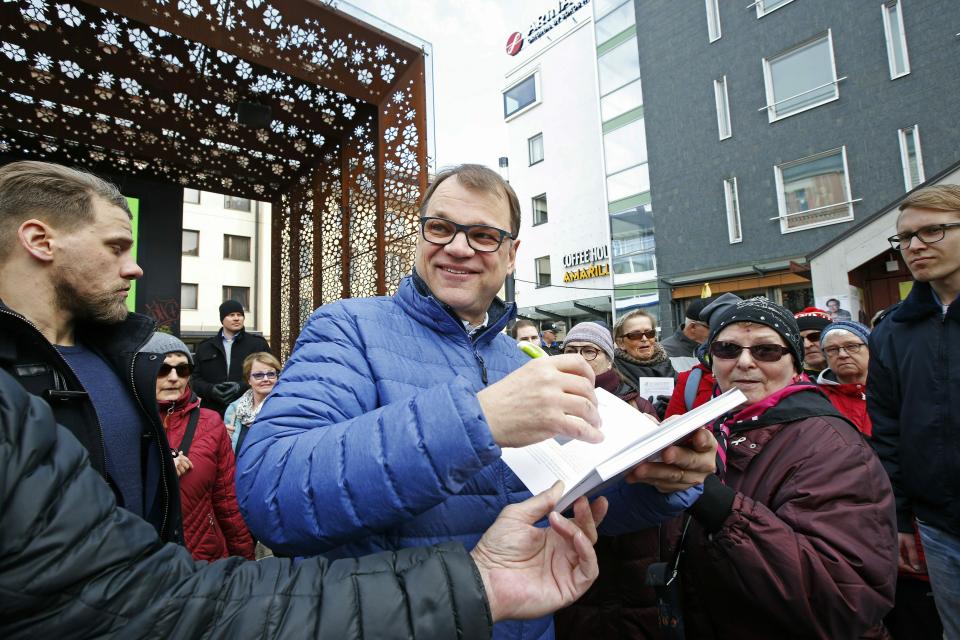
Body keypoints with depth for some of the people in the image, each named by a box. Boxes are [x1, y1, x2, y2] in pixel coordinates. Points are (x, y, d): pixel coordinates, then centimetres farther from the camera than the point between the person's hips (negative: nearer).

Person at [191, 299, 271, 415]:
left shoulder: (259, 344, 10)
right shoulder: (205, 347, 18)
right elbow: (195, 379, 13)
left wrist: (242, 387, -13)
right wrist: (210, 389, -9)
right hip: (213, 412, 2)